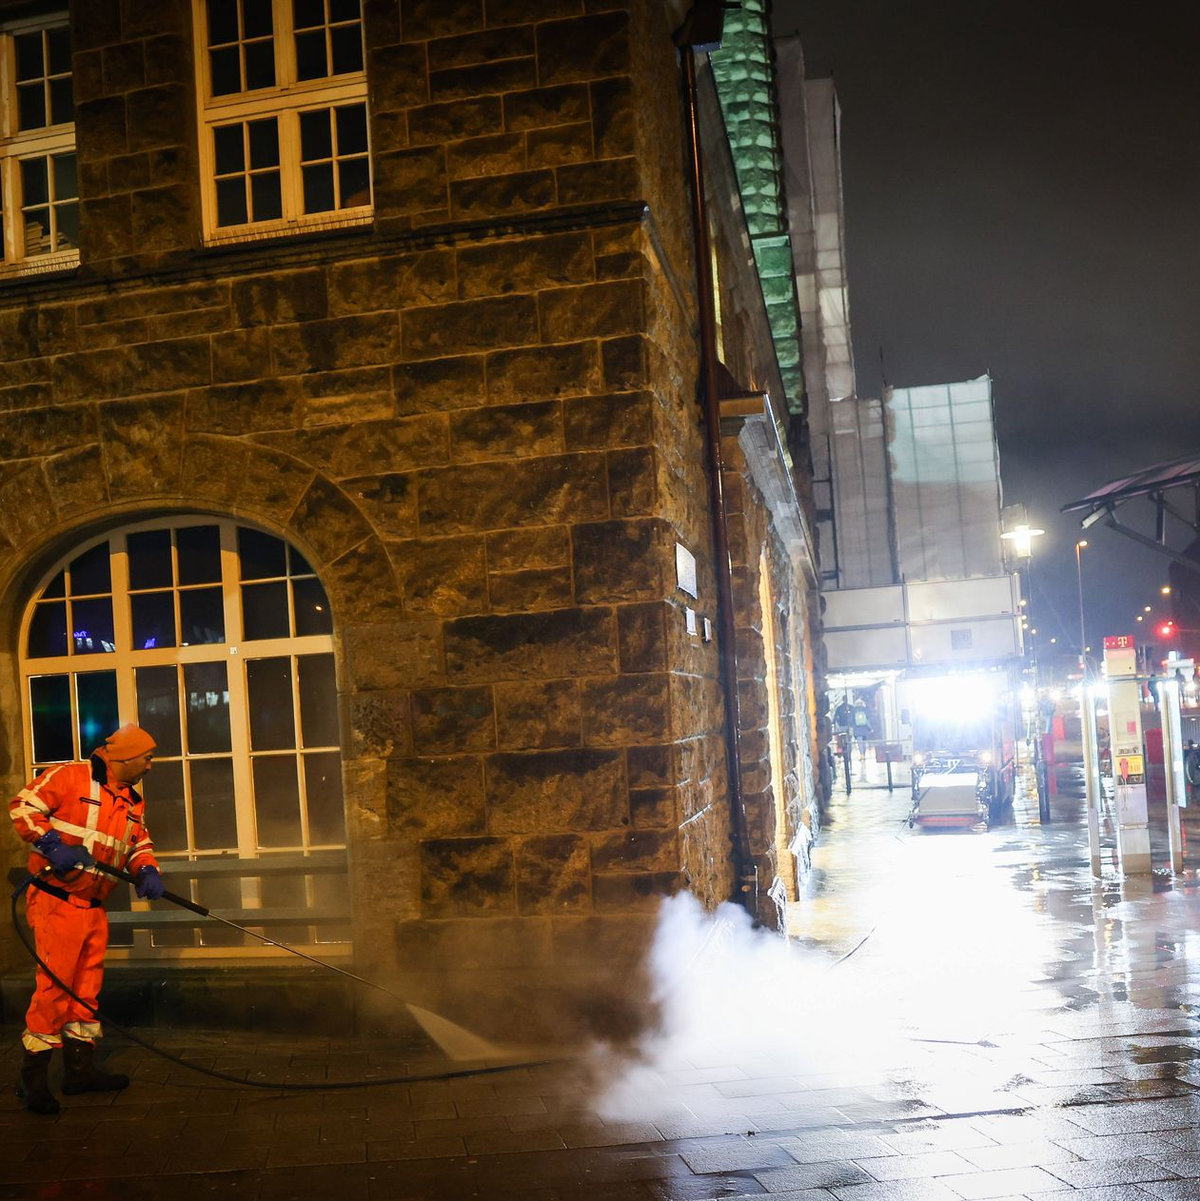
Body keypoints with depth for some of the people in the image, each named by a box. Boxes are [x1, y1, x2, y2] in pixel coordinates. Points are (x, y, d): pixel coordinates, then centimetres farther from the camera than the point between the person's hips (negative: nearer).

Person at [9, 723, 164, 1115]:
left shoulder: (132, 801, 14)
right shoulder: (70, 776, -11)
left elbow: (139, 843, 16)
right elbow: (22, 807, -13)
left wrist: (147, 870, -6)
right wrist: (52, 843, -25)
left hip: (94, 907, 8)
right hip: (55, 902, -8)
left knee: (86, 986, 13)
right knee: (55, 984, -9)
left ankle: (79, 1068, 23)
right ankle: (33, 1077, 1)